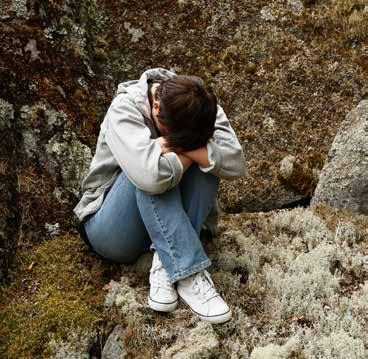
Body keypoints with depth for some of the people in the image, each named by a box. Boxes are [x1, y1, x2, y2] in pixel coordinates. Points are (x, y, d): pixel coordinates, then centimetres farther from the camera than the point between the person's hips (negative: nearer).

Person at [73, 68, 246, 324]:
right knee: (152, 174, -33)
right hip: (112, 230, -4)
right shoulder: (124, 108, -22)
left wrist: (174, 146, -28)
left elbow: (236, 164, -24)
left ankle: (165, 264, -25)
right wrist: (188, 154, -22)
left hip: (170, 224, 4)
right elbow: (152, 175, -40)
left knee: (206, 162, -23)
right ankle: (188, 273, -32)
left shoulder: (202, 108, -8)